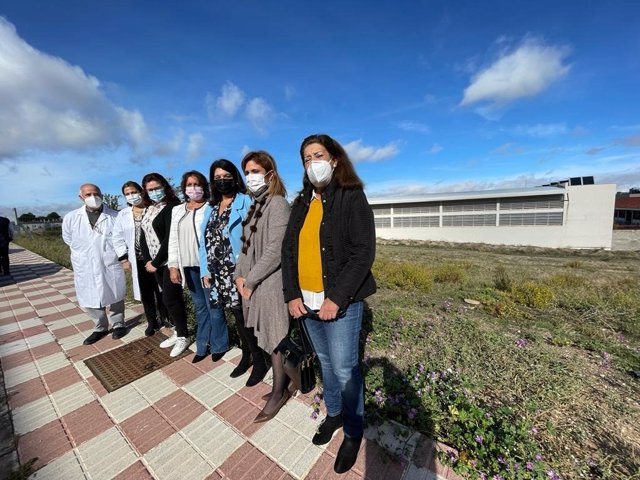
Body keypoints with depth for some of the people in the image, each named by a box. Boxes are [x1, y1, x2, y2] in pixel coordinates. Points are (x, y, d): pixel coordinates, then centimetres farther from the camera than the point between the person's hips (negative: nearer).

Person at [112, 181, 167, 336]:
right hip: (137, 260, 4)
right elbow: (118, 238, 10)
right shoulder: (122, 215, 8)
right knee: (145, 293, 11)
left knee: (161, 290, 5)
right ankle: (152, 322, 27)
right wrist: (123, 259, 3)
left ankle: (164, 318, 24)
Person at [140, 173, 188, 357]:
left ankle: (183, 336, 14)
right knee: (169, 297, 14)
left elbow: (170, 238, -18)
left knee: (170, 298, -3)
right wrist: (147, 260, -1)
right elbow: (143, 236, 10)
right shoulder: (149, 209, 12)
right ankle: (177, 331, 28)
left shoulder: (172, 207, -13)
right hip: (155, 262, 7)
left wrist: (155, 262, -14)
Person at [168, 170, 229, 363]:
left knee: (213, 306, 1)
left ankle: (218, 346, 19)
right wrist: (173, 265, 7)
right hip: (188, 266, 5)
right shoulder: (177, 210, 15)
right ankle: (203, 346, 29)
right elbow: (173, 239, 14)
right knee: (200, 307, 15)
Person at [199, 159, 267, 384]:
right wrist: (205, 270, 8)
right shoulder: (211, 208, 15)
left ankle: (259, 361, 21)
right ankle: (246, 356, 35)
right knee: (237, 316, 17)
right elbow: (205, 241, 14)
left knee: (246, 316, 1)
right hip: (219, 273, 6)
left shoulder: (245, 202, -6)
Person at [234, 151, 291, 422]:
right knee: (267, 338, 15)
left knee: (275, 339, 6)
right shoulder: (254, 206, 14)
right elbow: (246, 246, 15)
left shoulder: (277, 203, -11)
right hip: (251, 283, 8)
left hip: (270, 283, -7)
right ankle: (281, 386, 33)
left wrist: (250, 280, -12)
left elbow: (275, 251, -18)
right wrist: (239, 275, 3)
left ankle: (279, 393, 25)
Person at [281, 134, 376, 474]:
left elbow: (363, 253, -14)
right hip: (306, 302, 6)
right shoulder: (301, 203, 10)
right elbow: (288, 250, 7)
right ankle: (334, 413, 46)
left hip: (340, 302, -5)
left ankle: (353, 432, 34)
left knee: (344, 369, 7)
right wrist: (292, 295, -2)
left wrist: (336, 299, -18)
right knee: (325, 363, 21)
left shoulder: (352, 198, -7)